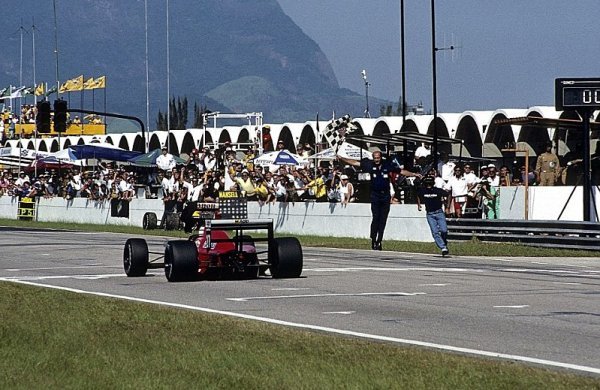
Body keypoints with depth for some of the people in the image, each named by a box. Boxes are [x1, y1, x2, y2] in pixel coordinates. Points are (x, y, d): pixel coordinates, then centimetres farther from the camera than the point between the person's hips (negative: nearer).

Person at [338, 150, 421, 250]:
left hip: (386, 197, 1)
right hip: (375, 196, -1)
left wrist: (414, 175, 3)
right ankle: (373, 240, -3)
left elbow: (401, 171, 7)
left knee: (383, 220, 2)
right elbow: (355, 163, 0)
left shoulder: (388, 164, 0)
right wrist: (341, 159, -4)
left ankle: (379, 241, 9)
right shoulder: (370, 164, -2)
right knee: (376, 218, -11)